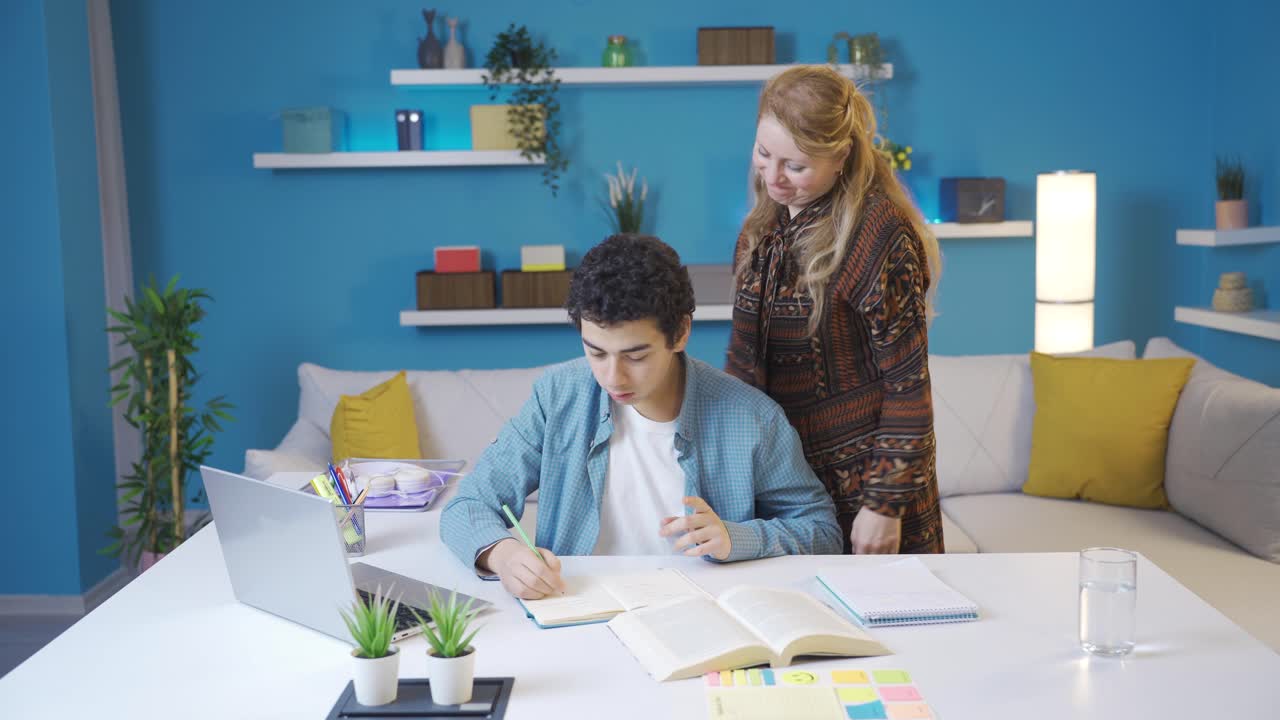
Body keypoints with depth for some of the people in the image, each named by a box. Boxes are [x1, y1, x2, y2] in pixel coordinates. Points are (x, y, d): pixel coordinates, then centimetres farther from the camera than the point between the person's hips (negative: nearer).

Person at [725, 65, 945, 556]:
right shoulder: (766, 223, 4)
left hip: (860, 473, -6)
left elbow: (908, 386, -16)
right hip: (779, 468, 6)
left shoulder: (877, 232, -17)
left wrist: (886, 505, -15)